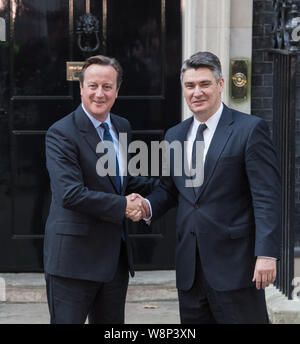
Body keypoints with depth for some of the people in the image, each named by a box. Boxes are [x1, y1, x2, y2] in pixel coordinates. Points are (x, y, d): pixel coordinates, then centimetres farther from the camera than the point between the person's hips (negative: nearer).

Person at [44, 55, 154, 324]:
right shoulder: (61, 134, -13)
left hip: (116, 255, 7)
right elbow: (70, 195, -23)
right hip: (74, 257, -7)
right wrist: (123, 206, -18)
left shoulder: (122, 127, 12)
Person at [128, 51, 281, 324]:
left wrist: (266, 254, -18)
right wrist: (148, 206, -1)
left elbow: (267, 196, -10)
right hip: (190, 267, 6)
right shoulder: (175, 135, 14)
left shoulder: (250, 129, -5)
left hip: (234, 264, -6)